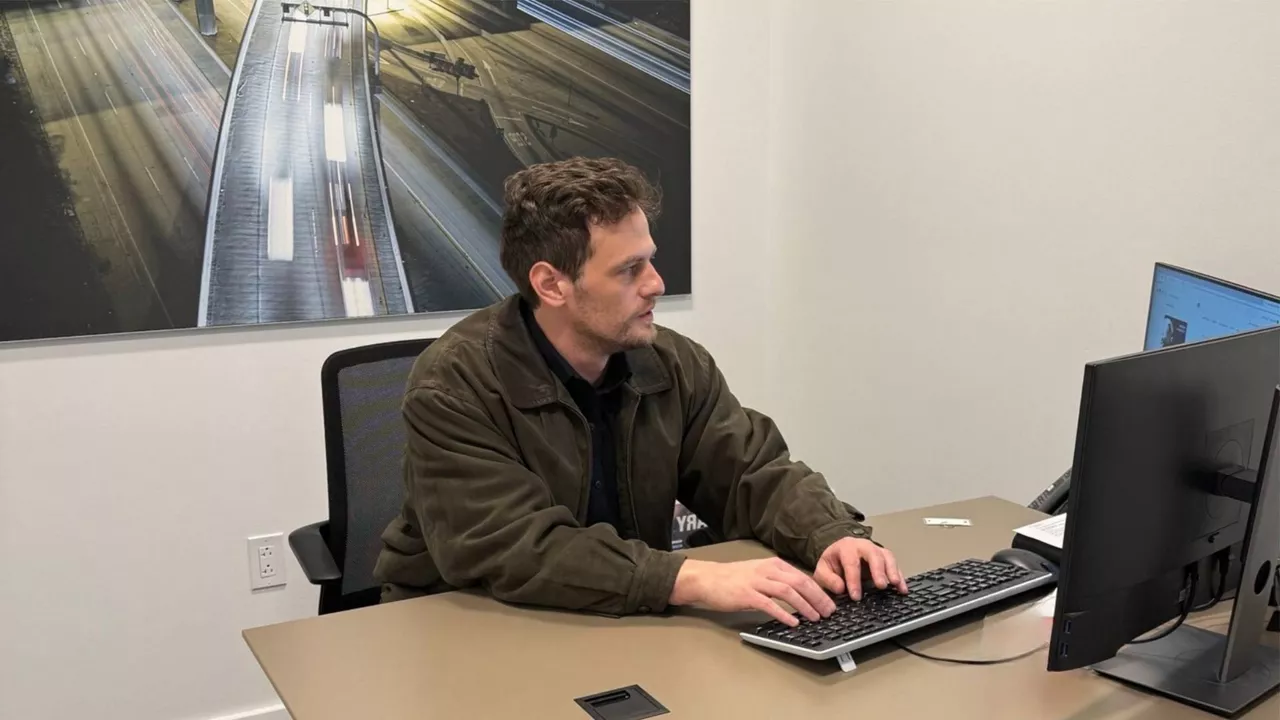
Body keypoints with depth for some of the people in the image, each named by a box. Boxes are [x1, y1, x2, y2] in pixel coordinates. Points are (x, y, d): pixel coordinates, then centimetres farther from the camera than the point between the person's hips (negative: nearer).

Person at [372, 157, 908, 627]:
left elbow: (757, 473, -1)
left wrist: (835, 537, -22)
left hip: (621, 624, 4)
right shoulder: (454, 387, -20)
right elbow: (513, 550, -30)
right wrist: (696, 580, -39)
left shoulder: (675, 365, -3)